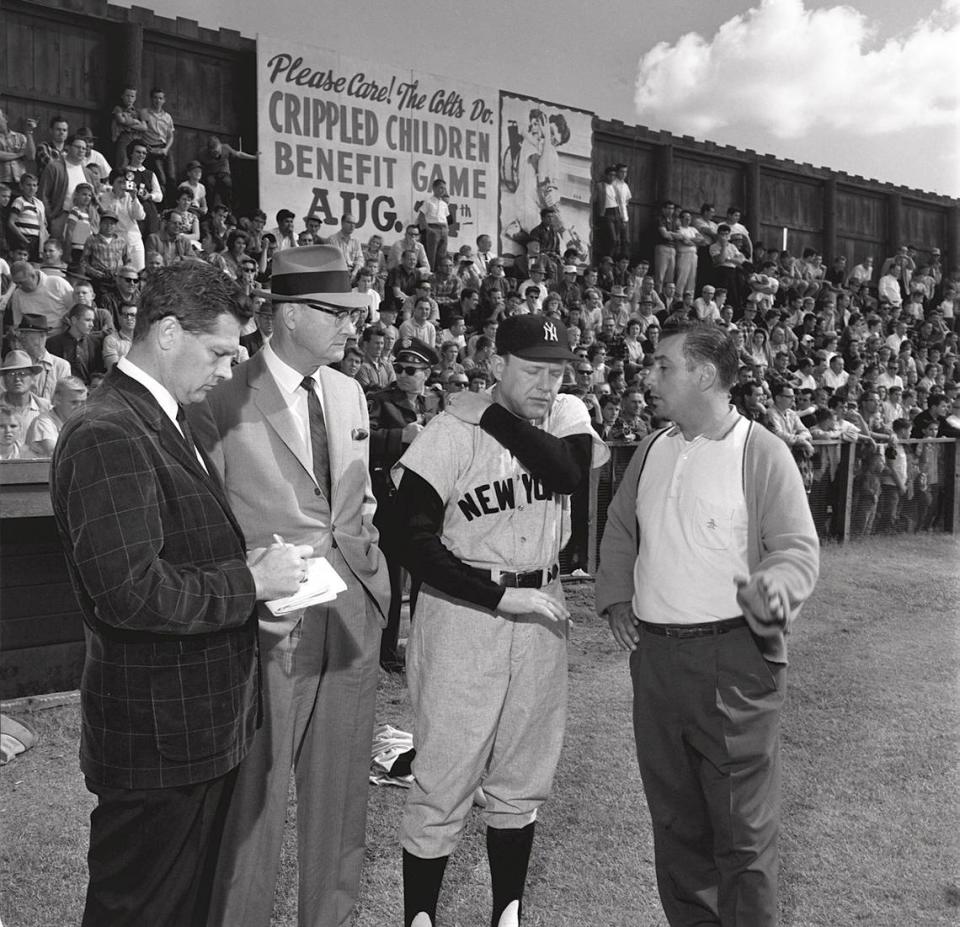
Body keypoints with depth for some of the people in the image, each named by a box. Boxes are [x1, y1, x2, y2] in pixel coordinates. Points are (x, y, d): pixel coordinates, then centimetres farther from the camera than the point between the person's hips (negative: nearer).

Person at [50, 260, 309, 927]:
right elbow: (130, 592, -28)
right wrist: (252, 581, -19)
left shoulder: (162, 421, 12)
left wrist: (251, 565, 1)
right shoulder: (107, 436, -22)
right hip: (158, 737, -10)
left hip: (203, 722, 10)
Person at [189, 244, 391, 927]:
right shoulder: (224, 400, -12)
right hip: (272, 624, -6)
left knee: (341, 790, 18)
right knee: (254, 797, 6)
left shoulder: (349, 394, 10)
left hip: (354, 614, 6)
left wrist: (376, 581, 10)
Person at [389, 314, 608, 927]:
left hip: (540, 613, 5)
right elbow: (415, 541, -16)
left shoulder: (569, 416, 2)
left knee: (522, 783, 15)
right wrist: (500, 595, -17)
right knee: (444, 784, 2)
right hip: (463, 611, -4)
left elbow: (569, 473, -19)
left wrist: (498, 419, -15)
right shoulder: (453, 431, -12)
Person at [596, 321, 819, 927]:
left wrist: (775, 583, -30)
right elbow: (620, 531, 21)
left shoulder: (761, 452, -9)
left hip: (734, 656, -6)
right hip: (654, 654, 6)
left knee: (744, 824, 3)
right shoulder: (652, 451, 10)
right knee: (673, 815, 17)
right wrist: (616, 596, 10)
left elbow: (800, 548, -10)